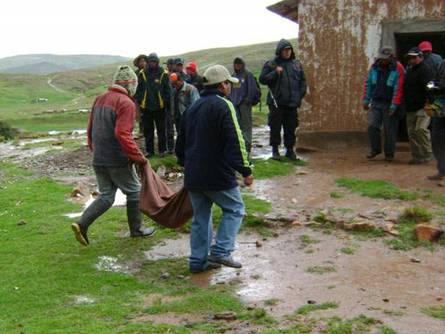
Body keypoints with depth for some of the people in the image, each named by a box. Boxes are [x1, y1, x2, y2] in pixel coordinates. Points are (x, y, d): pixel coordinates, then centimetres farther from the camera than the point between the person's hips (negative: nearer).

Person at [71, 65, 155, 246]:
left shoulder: (100, 99, 10)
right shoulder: (126, 103, -14)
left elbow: (90, 129, 15)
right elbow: (123, 135, -24)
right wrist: (139, 157, -18)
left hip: (98, 159, 7)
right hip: (118, 160, -7)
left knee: (106, 196, 15)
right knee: (133, 191, 13)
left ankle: (82, 224, 0)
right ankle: (136, 229, 24)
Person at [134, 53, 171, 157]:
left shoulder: (163, 74, -3)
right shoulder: (142, 74, 0)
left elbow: (167, 90, -2)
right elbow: (138, 89, 4)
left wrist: (167, 103, -6)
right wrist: (139, 101, -2)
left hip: (160, 107, -1)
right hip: (146, 106, 1)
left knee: (161, 129, 8)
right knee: (148, 130, 8)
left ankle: (162, 149, 18)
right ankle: (149, 150, 18)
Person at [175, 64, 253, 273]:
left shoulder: (192, 108, 15)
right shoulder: (223, 106, -11)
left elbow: (181, 143, 22)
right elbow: (235, 142, -16)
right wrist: (246, 170, -12)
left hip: (193, 175, 8)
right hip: (217, 174, -7)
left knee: (201, 217, 15)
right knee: (235, 209, 7)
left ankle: (198, 260, 18)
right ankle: (221, 251, -3)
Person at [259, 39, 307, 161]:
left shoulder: (296, 64, 11)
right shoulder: (271, 64, 0)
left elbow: (303, 81, 17)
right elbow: (262, 79, -4)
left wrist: (301, 95, 6)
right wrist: (275, 73, -15)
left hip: (292, 103, 3)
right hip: (277, 103, -3)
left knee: (291, 127, 7)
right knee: (275, 127, -1)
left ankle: (290, 149, 18)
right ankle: (275, 150, 8)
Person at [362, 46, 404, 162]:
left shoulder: (398, 69, -8)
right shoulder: (374, 67, 6)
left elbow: (398, 88, -12)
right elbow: (368, 84, 12)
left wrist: (394, 105, -17)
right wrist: (366, 100, 8)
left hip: (389, 104, -4)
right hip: (376, 103, 4)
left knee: (390, 130, 1)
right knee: (372, 126, -6)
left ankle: (389, 154, 14)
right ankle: (375, 149, 12)